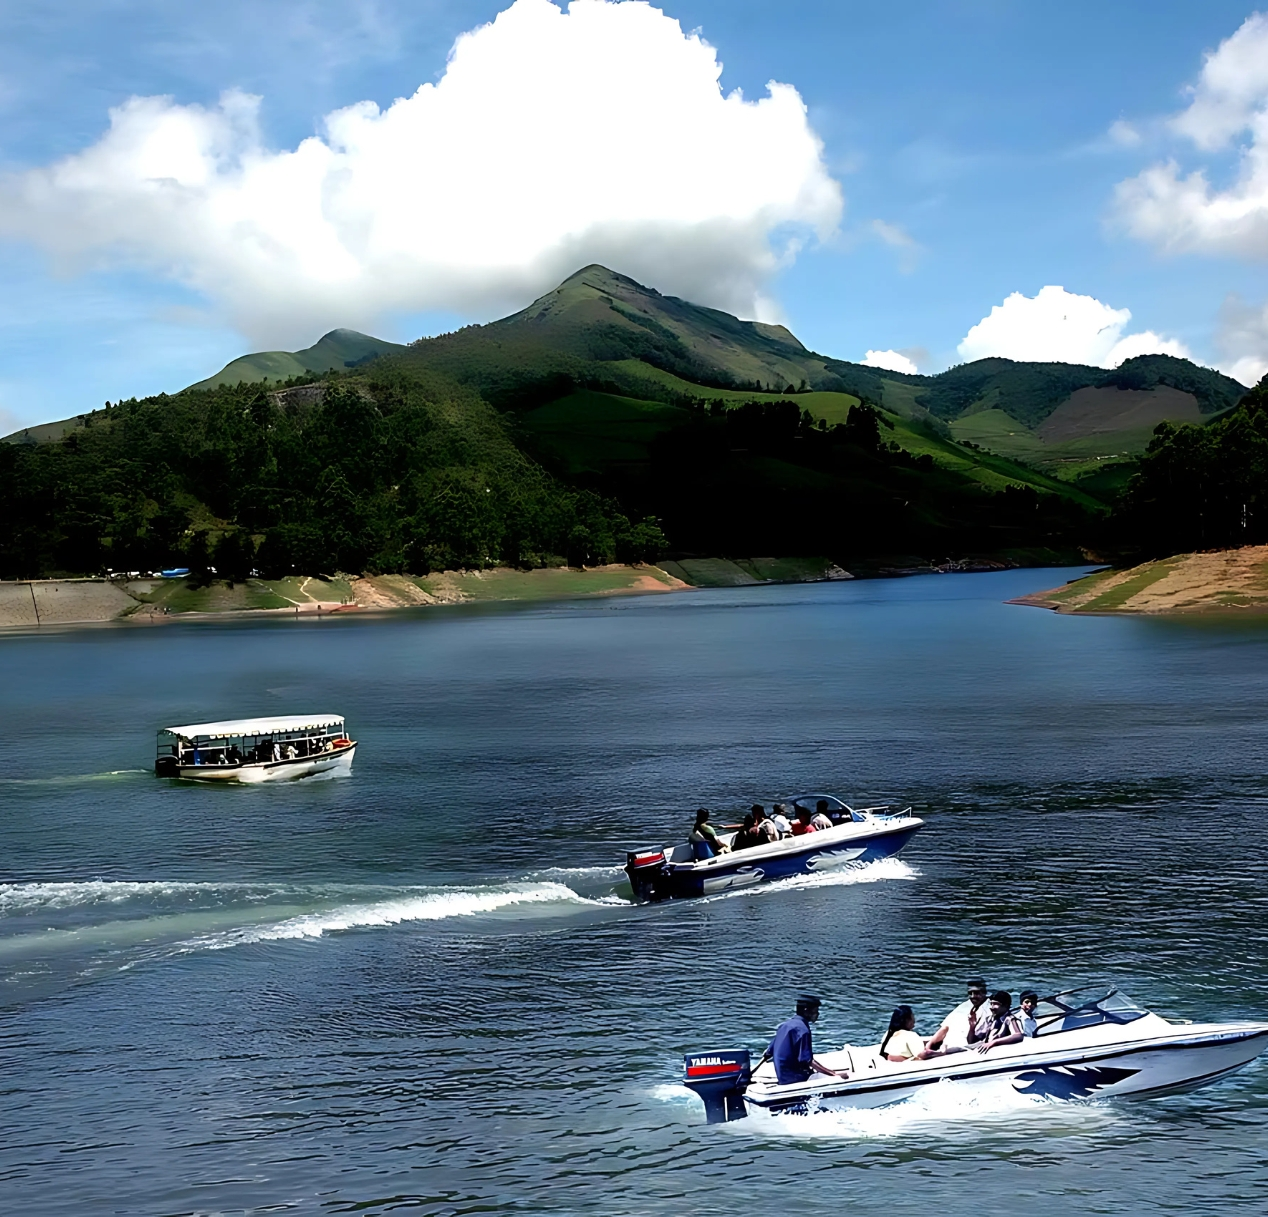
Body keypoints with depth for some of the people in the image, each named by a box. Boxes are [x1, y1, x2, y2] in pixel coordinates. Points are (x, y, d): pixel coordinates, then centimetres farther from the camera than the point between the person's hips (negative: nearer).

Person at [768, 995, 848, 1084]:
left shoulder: (785, 1024, 11)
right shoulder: (801, 1029, -15)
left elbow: (769, 1052, 14)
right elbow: (807, 1060, -22)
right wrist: (834, 1074, -25)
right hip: (796, 1079, -10)